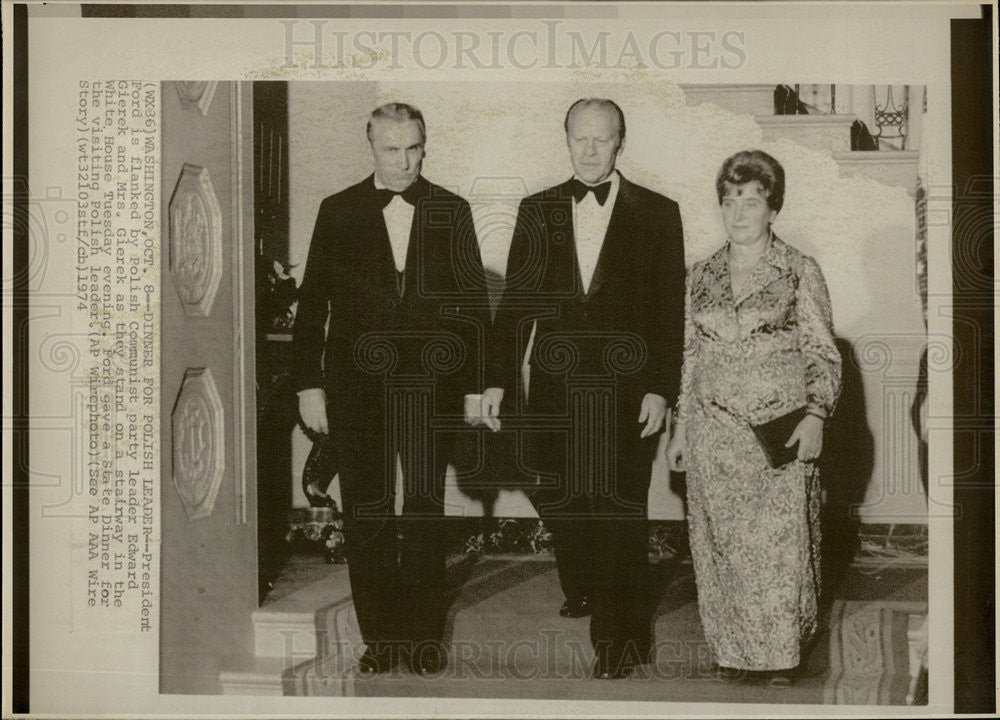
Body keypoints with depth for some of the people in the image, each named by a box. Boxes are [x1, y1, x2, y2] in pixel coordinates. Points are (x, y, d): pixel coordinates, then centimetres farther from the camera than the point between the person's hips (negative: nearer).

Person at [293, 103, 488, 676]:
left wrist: (479, 385, 0)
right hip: (356, 387, 1)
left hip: (431, 386, 0)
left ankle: (426, 634, 16)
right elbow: (313, 304, 5)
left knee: (426, 513, 5)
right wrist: (310, 385, 0)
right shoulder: (338, 213, 4)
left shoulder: (452, 213, 4)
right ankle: (379, 637, 15)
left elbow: (475, 304, 5)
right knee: (366, 516, 5)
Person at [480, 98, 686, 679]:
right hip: (555, 386, 3)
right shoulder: (537, 211, 8)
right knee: (560, 502, 9)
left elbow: (670, 309, -1)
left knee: (619, 511, -1)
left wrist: (661, 389, -8)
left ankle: (620, 634, 10)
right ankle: (580, 594, 30)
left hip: (625, 390, -3)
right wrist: (498, 379, 4)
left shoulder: (657, 214, 1)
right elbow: (515, 301, 9)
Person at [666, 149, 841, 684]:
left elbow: (823, 353, -1)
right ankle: (730, 653, 17)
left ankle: (781, 660, 9)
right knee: (722, 548, 5)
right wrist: (680, 429, 13)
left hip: (779, 436, -3)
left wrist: (815, 416, -13)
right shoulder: (700, 277, 10)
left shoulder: (800, 273, 0)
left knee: (779, 548, -2)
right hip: (713, 435, 3)